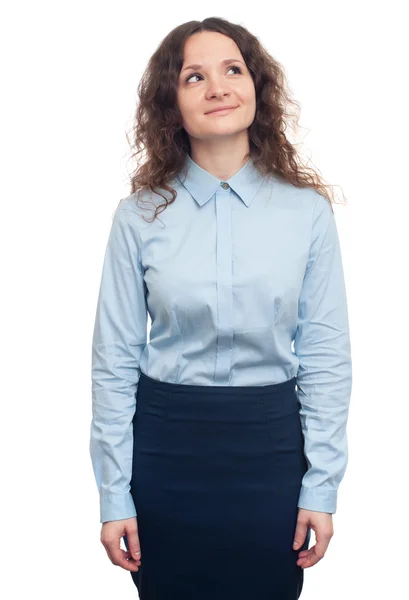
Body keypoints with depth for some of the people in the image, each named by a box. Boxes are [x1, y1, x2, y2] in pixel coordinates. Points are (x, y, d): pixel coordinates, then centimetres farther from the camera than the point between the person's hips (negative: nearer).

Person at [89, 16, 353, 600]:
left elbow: (327, 355, -2)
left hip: (269, 443, 0)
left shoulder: (307, 210, -4)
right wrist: (114, 496, -3)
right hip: (165, 443, 0)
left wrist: (321, 488, -3)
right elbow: (114, 359, -2)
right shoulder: (141, 216, -4)